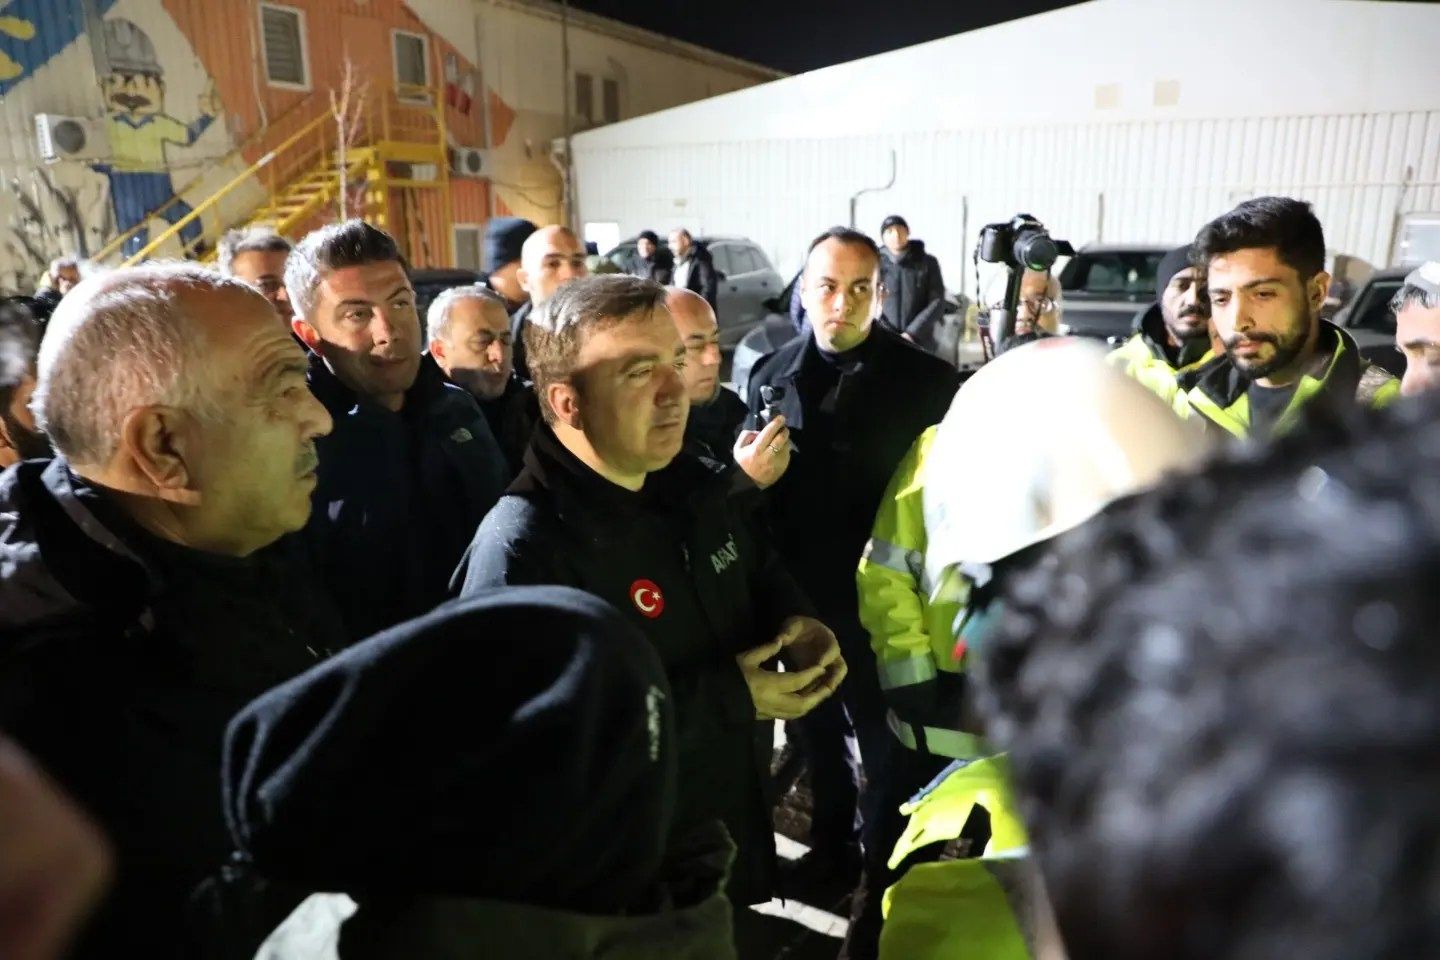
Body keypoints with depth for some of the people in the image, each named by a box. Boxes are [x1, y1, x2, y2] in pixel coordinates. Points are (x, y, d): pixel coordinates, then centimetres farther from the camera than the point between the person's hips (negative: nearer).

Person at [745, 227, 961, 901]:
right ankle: (832, 845, 44)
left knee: (884, 741, 15)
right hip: (800, 597, 4)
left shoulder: (926, 380, -11)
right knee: (816, 730, 21)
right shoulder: (774, 376, -1)